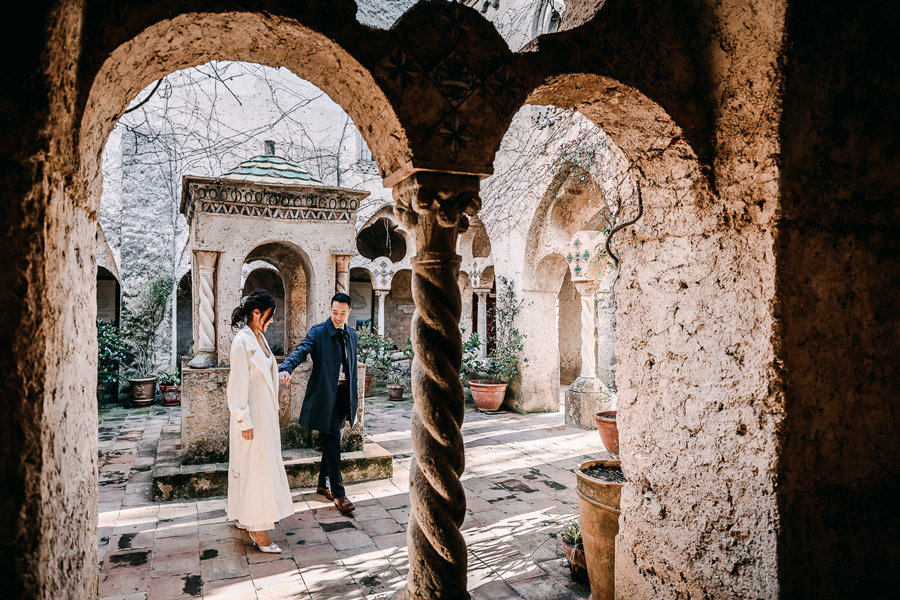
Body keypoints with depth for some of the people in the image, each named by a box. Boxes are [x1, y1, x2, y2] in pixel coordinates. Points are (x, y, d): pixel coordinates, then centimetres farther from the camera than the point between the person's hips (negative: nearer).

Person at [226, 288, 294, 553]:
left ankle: (244, 516, 32)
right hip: (252, 415, -9)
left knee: (265, 463, 16)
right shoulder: (242, 342, -19)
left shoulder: (259, 337, 8)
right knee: (254, 467, -2)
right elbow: (238, 385, -19)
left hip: (266, 413, 9)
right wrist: (245, 422, -17)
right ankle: (256, 526, 8)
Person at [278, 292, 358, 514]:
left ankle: (322, 484, 31)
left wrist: (354, 396, 18)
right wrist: (286, 368, -43)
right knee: (333, 444, -4)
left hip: (343, 394, 6)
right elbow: (301, 351, -23)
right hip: (325, 394, -6)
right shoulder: (318, 332, -7)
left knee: (331, 442, 16)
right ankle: (339, 494, 3)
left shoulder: (351, 335, 11)